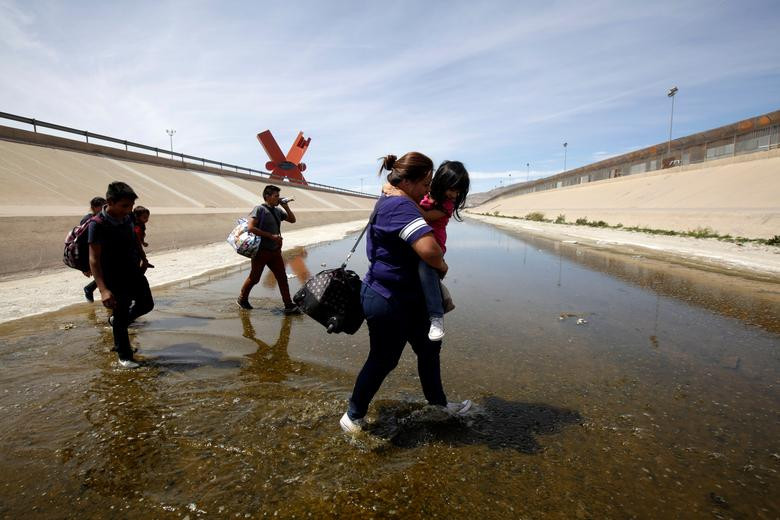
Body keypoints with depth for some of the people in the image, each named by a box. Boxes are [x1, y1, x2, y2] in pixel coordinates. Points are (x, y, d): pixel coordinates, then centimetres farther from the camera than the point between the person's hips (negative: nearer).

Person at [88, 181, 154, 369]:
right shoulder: (98, 225, -22)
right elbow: (94, 259, -24)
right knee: (121, 318, 3)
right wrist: (103, 290, -32)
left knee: (147, 304, 18)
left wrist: (143, 258, 30)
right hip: (115, 278, -6)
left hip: (134, 272, 7)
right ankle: (124, 356, 18)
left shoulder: (128, 217, -3)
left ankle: (115, 320, 42)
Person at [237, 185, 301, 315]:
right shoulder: (259, 209, -11)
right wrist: (271, 236, -22)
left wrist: (286, 207, 3)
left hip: (275, 251, 6)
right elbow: (251, 227, -21)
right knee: (254, 278, 8)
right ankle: (242, 299, 31)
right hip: (261, 251, -6)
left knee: (282, 278, 2)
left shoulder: (278, 210, 10)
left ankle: (289, 306, 5)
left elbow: (292, 220, 19)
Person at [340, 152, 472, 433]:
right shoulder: (401, 206, -26)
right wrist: (441, 265, -17)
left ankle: (437, 400, 40)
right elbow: (429, 249, -40)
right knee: (382, 361, 6)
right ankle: (353, 416, 28)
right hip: (387, 301, -10)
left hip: (407, 296, 10)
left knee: (428, 347, 20)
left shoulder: (388, 200, 7)